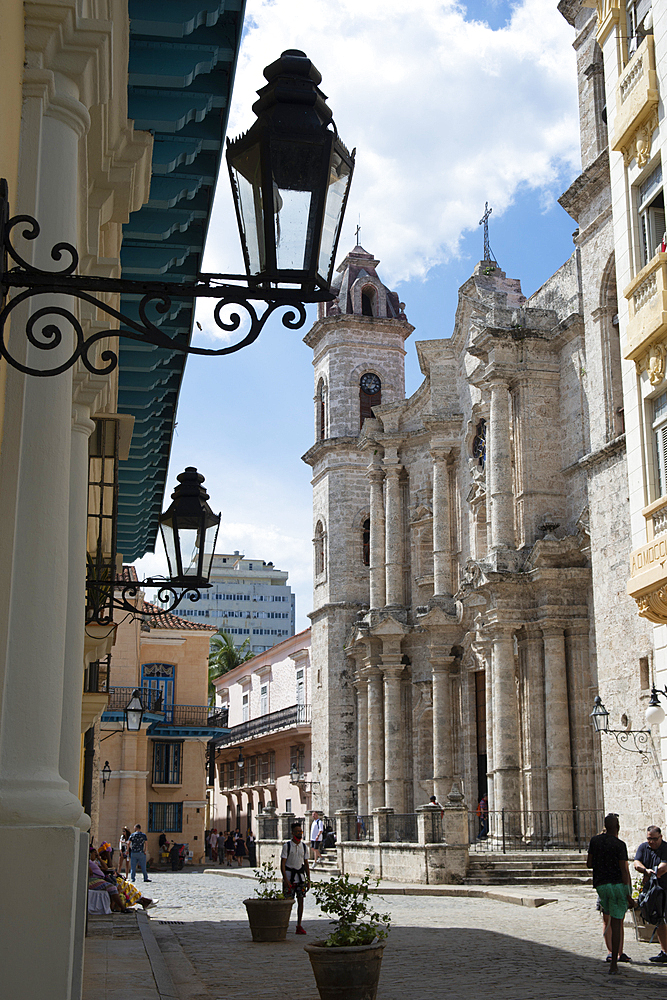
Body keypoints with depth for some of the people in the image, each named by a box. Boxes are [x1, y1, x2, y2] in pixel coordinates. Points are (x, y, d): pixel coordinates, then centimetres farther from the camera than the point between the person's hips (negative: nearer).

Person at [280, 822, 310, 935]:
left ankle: (299, 926, 7)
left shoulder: (304, 847, 9)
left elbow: (306, 865, 14)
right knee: (287, 901, -4)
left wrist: (308, 880, 9)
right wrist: (285, 879, -16)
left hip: (301, 877, 4)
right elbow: (282, 864, -8)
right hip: (289, 876, -4)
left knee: (301, 901, 1)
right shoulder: (287, 846, -5)